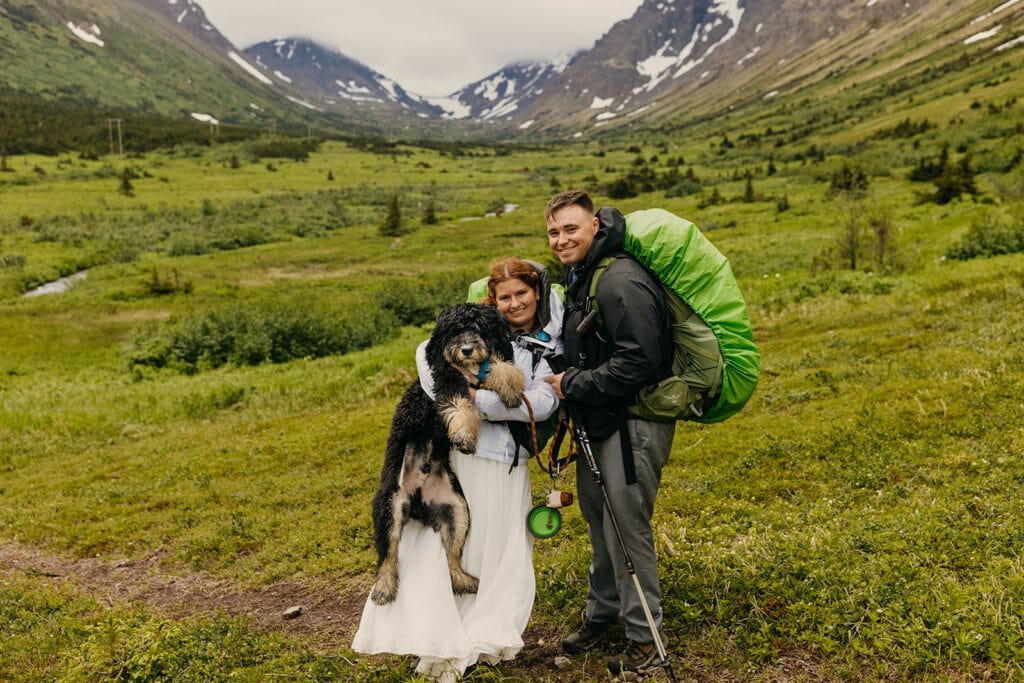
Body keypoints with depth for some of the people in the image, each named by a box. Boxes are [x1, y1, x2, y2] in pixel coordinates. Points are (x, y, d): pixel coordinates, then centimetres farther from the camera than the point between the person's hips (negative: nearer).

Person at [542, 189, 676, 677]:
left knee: (627, 529, -2)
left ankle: (645, 637, 15)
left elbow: (638, 363, -25)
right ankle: (602, 612, 37)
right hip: (598, 422, 10)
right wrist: (567, 379, 7)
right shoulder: (578, 278, 12)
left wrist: (571, 385, -18)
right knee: (598, 521, 19)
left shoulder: (622, 282, -20)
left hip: (633, 425, -10)